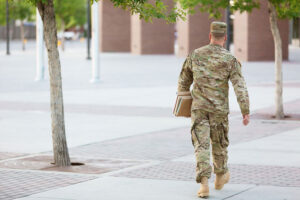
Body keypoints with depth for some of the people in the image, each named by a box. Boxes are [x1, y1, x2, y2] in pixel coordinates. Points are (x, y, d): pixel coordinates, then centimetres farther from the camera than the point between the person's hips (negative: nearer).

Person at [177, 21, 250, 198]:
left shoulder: (195, 55, 2)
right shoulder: (230, 59, -6)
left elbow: (184, 79, 14)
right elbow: (240, 87, -12)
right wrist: (246, 112, -9)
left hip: (199, 108, 1)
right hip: (219, 110, 0)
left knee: (201, 145, -3)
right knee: (219, 143, 19)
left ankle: (204, 183, -17)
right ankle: (220, 177, 38)